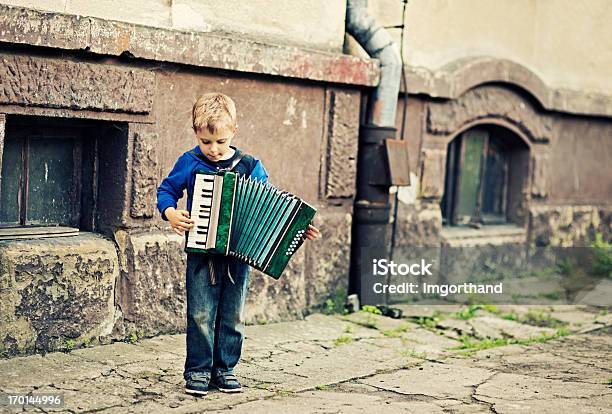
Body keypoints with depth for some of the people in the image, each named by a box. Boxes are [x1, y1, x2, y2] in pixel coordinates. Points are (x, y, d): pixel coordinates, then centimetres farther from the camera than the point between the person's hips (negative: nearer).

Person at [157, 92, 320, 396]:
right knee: (201, 314, -3)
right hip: (202, 253, -2)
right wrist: (171, 213, -13)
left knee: (233, 316, 8)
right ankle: (198, 371, 8)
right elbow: (166, 190, 7)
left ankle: (225, 369, 19)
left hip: (240, 253, 2)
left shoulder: (250, 167, 2)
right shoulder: (189, 163, -1)